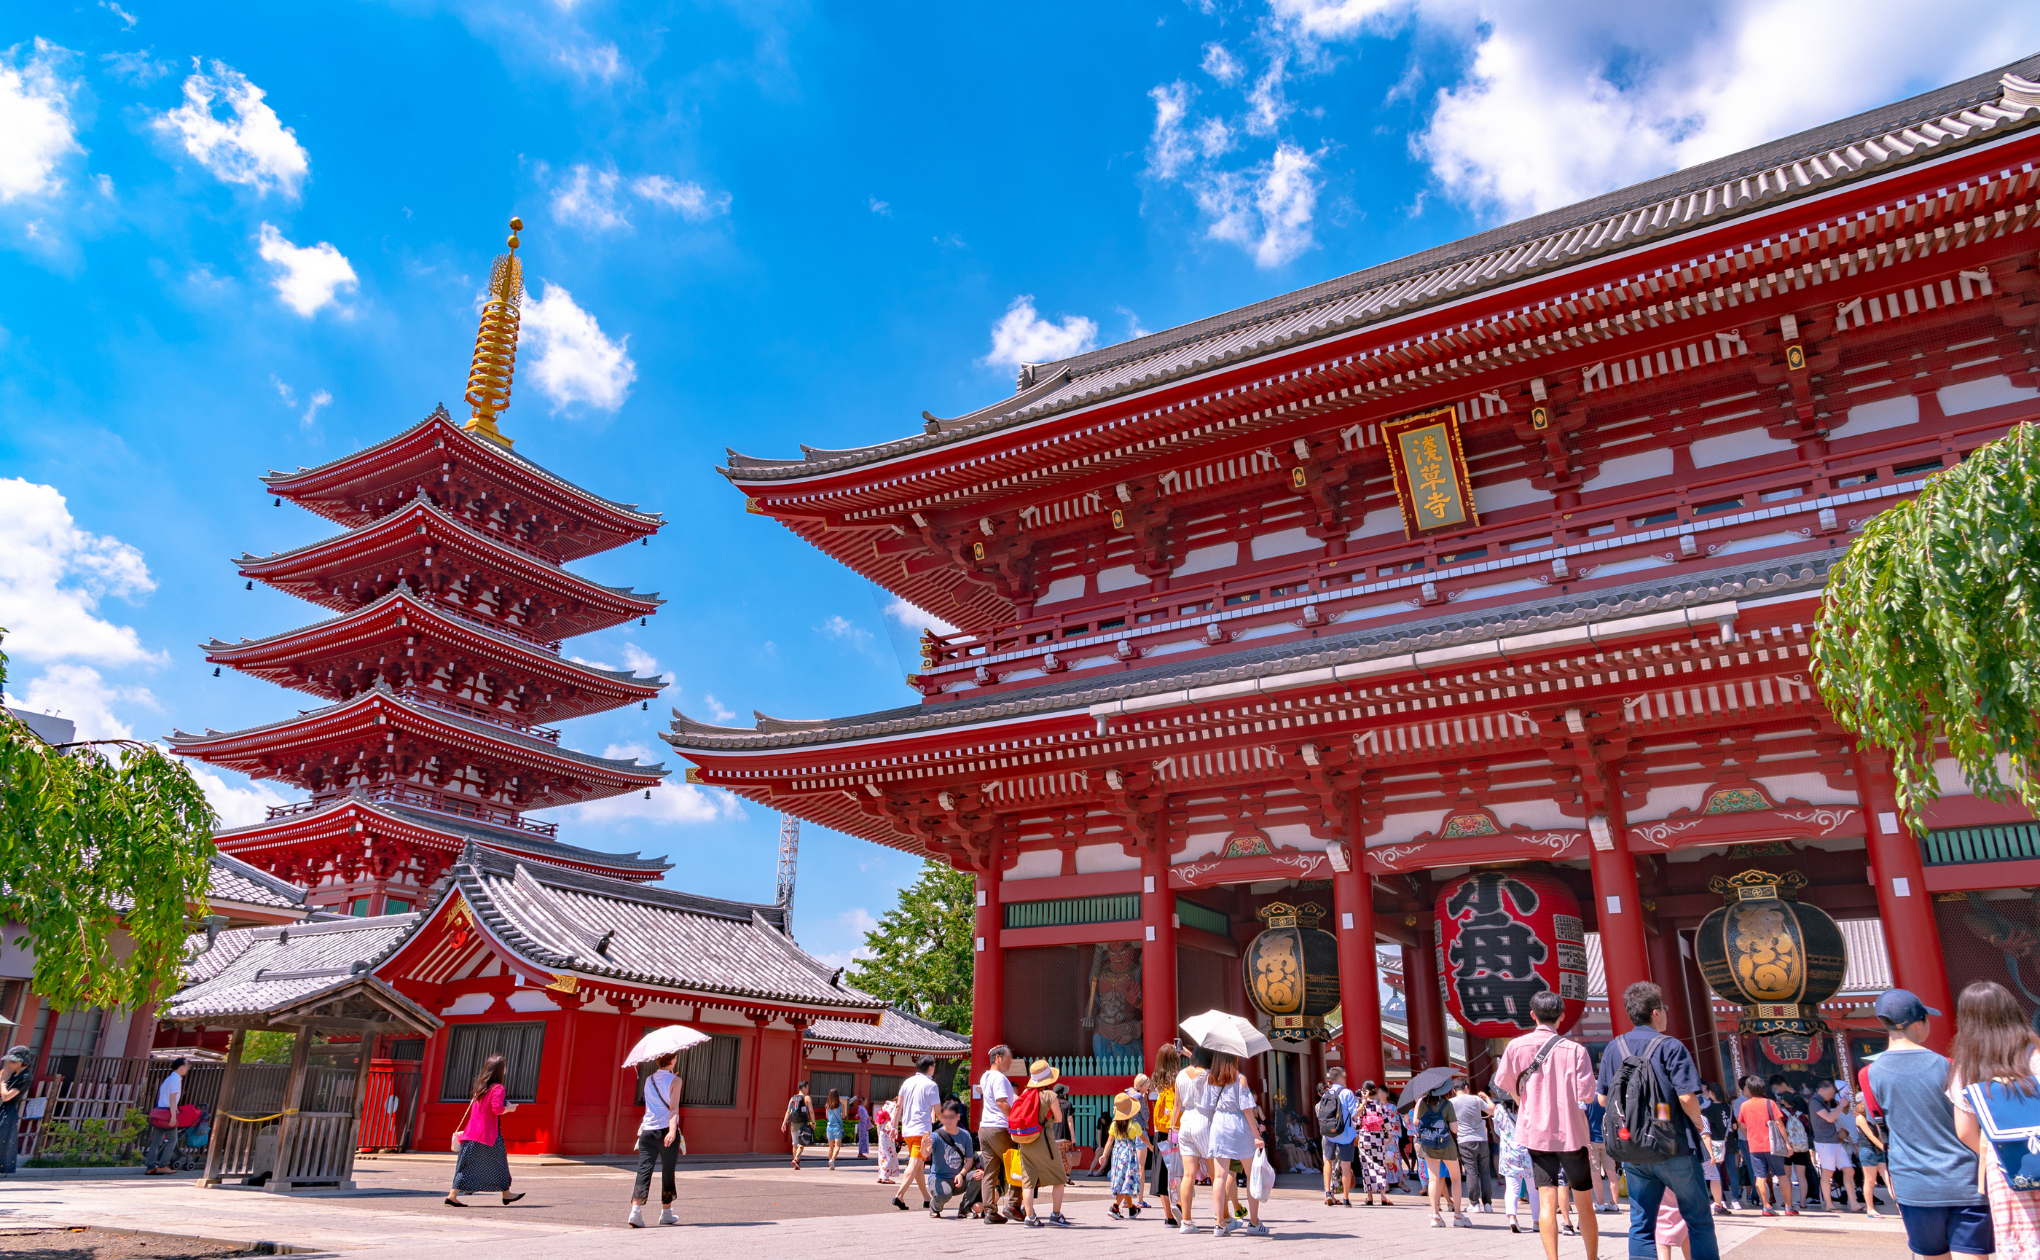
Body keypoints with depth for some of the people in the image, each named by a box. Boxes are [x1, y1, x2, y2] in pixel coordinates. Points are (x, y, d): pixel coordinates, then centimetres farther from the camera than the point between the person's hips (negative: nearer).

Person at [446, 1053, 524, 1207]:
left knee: (467, 1165, 7)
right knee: (498, 1163, 8)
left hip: (471, 1132, 7)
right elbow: (497, 1109, -23)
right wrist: (509, 1108, -4)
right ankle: (506, 1194, 21)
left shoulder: (479, 1088, 13)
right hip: (489, 1134, -7)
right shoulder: (498, 1088, -11)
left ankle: (452, 1195, -4)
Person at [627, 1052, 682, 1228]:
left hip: (647, 1131, 4)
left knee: (643, 1170, -1)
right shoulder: (674, 1081, -5)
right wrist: (672, 1130, -24)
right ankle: (666, 1213, 20)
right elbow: (673, 1108, -17)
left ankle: (636, 1210, -19)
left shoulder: (649, 1080, 11)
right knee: (667, 1173, 10)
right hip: (666, 1130, -4)